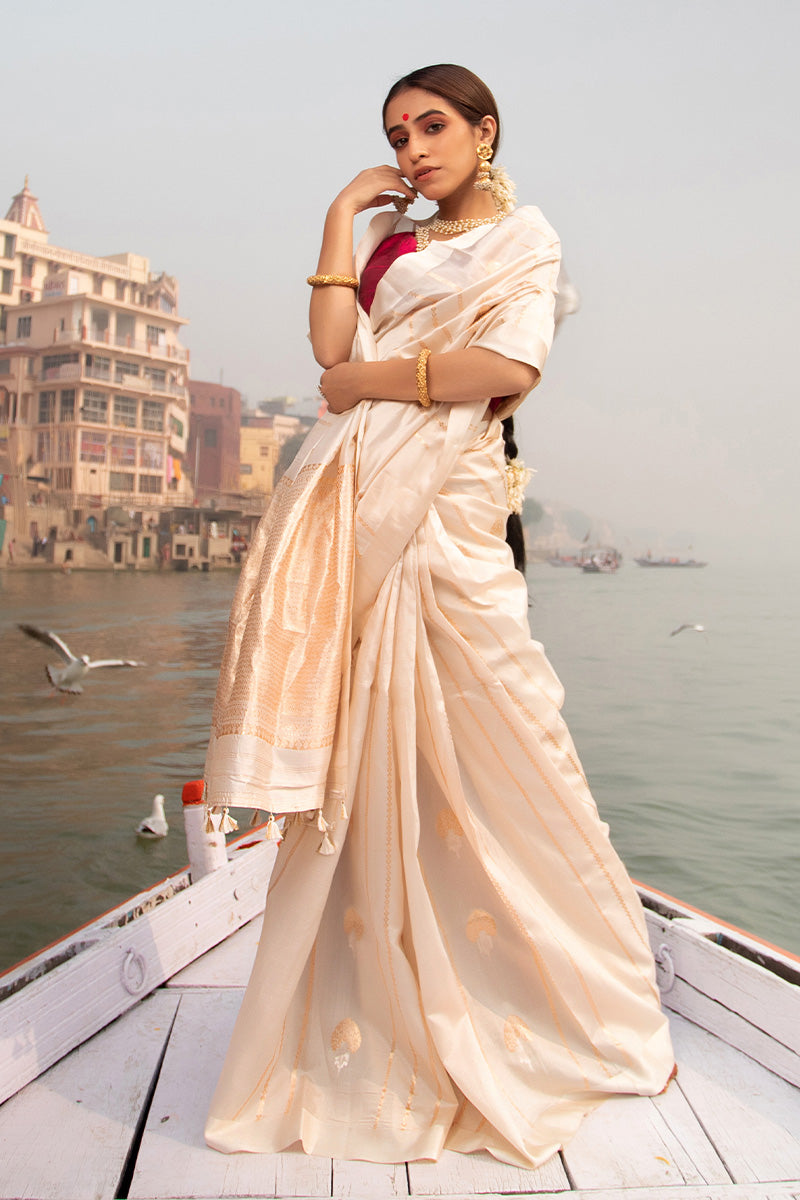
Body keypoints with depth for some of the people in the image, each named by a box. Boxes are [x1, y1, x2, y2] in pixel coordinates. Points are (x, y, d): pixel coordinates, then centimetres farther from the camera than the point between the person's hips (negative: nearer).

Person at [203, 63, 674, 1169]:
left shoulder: (522, 236, 11)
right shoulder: (389, 240, 25)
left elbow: (509, 365, -9)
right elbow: (332, 344, 7)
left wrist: (365, 380, -3)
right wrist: (344, 213, 13)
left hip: (446, 498, -5)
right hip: (356, 503, 5)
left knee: (475, 746, -4)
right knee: (362, 758, 3)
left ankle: (582, 1004, 16)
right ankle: (372, 1013, 16)